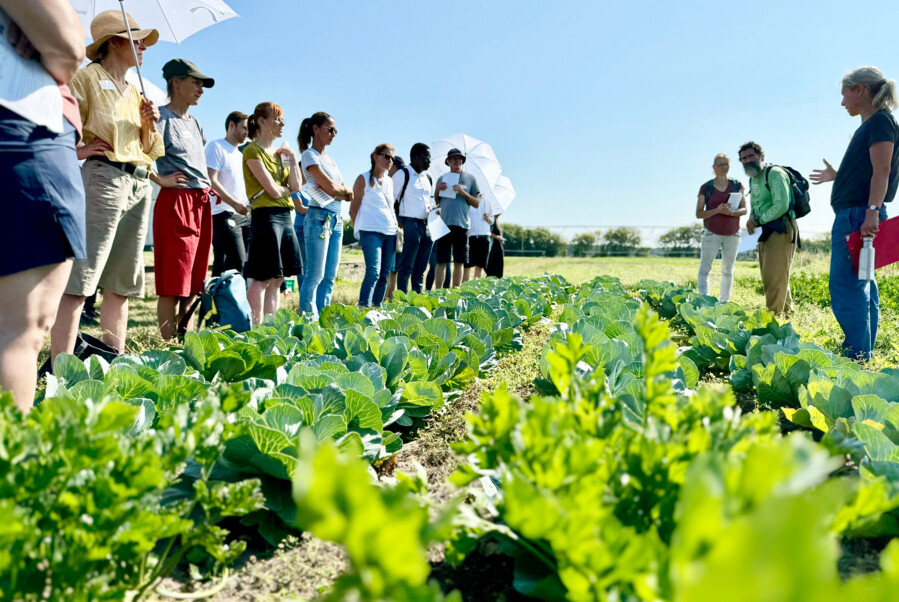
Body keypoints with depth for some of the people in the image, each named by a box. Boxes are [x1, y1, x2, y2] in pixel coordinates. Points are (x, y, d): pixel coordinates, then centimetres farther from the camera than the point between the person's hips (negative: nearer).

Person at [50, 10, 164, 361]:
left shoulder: (134, 91, 23)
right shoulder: (89, 76, 3)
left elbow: (148, 150, 22)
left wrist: (149, 124, 6)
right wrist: (78, 151, -14)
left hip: (140, 184, 8)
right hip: (103, 176, -7)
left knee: (121, 282, 7)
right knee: (80, 279, -12)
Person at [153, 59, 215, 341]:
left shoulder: (194, 122, 20)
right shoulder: (162, 116, -6)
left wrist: (208, 186, 19)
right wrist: (160, 180, -14)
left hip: (201, 204, 8)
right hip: (176, 202, -8)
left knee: (193, 283, 10)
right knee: (173, 284, -7)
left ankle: (182, 336, 18)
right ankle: (169, 344, -3)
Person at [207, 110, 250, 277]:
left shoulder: (240, 154, 25)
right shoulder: (216, 146, -1)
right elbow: (211, 181, -13)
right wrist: (235, 204, -19)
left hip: (243, 214, 9)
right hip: (224, 214, -8)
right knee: (237, 260, -16)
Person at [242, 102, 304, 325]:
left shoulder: (279, 153, 19)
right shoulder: (253, 151, -5)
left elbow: (296, 186, 9)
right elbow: (274, 191, -13)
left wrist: (292, 158, 4)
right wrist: (288, 189, 6)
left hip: (285, 217, 8)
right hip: (266, 217, -8)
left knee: (277, 279, 8)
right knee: (263, 278, -8)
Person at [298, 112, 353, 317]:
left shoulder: (329, 158, 20)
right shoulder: (310, 155, -5)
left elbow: (349, 195, 14)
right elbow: (331, 188, -14)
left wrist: (336, 190, -6)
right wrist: (345, 190, 5)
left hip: (336, 218, 8)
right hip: (320, 217, -8)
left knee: (330, 277, 7)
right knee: (316, 275, -9)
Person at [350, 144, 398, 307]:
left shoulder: (390, 181, 18)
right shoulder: (364, 179, 2)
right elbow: (353, 209, 3)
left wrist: (397, 228, 15)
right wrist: (359, 230, 1)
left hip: (390, 232, 6)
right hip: (370, 231, -6)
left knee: (384, 274, 5)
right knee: (373, 272, -20)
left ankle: (377, 307, 13)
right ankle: (363, 308, -21)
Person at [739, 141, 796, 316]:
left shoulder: (774, 173, -9)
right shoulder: (752, 179, 18)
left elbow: (781, 206, -19)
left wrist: (758, 221, -11)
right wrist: (752, 218, 3)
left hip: (781, 230, -9)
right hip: (766, 232, 9)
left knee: (775, 277, -12)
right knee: (770, 277, 12)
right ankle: (787, 312, 23)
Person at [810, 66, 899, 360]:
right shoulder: (869, 126, 20)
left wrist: (872, 212, -26)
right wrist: (835, 176, 34)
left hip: (858, 215, -10)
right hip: (852, 216, 10)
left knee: (845, 285, -12)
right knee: (860, 285, 11)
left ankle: (857, 356, -10)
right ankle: (863, 352, 18)